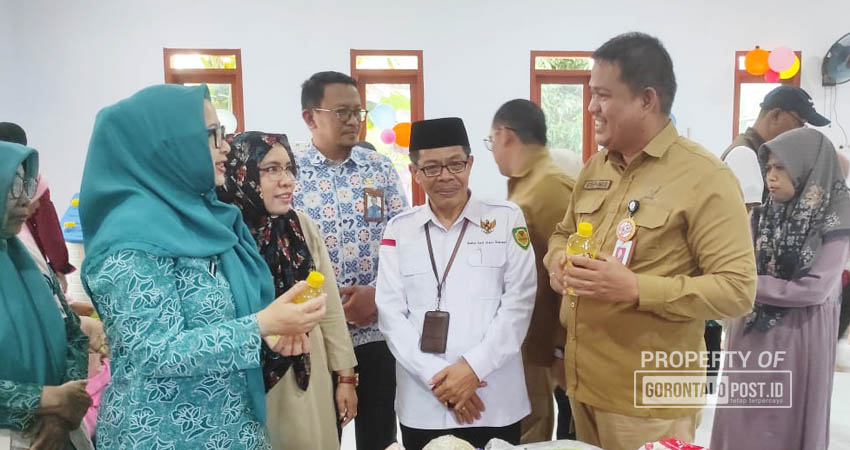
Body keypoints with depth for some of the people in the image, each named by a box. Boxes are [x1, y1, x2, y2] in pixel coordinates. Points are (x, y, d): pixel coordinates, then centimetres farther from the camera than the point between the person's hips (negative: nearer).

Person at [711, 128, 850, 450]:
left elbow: (814, 290, -16)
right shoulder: (764, 216, 3)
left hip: (796, 341, -4)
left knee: (786, 423, 10)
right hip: (751, 335, 4)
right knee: (744, 420, 14)